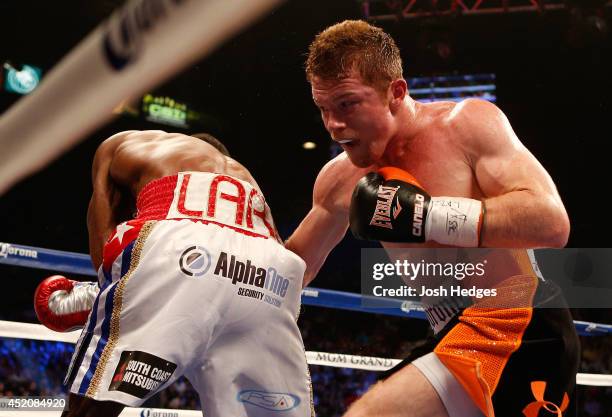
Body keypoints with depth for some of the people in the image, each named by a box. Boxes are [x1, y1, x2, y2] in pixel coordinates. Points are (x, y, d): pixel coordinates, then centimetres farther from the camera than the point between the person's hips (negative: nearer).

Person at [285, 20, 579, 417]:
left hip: (523, 336, -8)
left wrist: (427, 216, -24)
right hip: (460, 341, 8)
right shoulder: (340, 179, 8)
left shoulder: (470, 123, -9)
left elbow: (552, 223, -21)